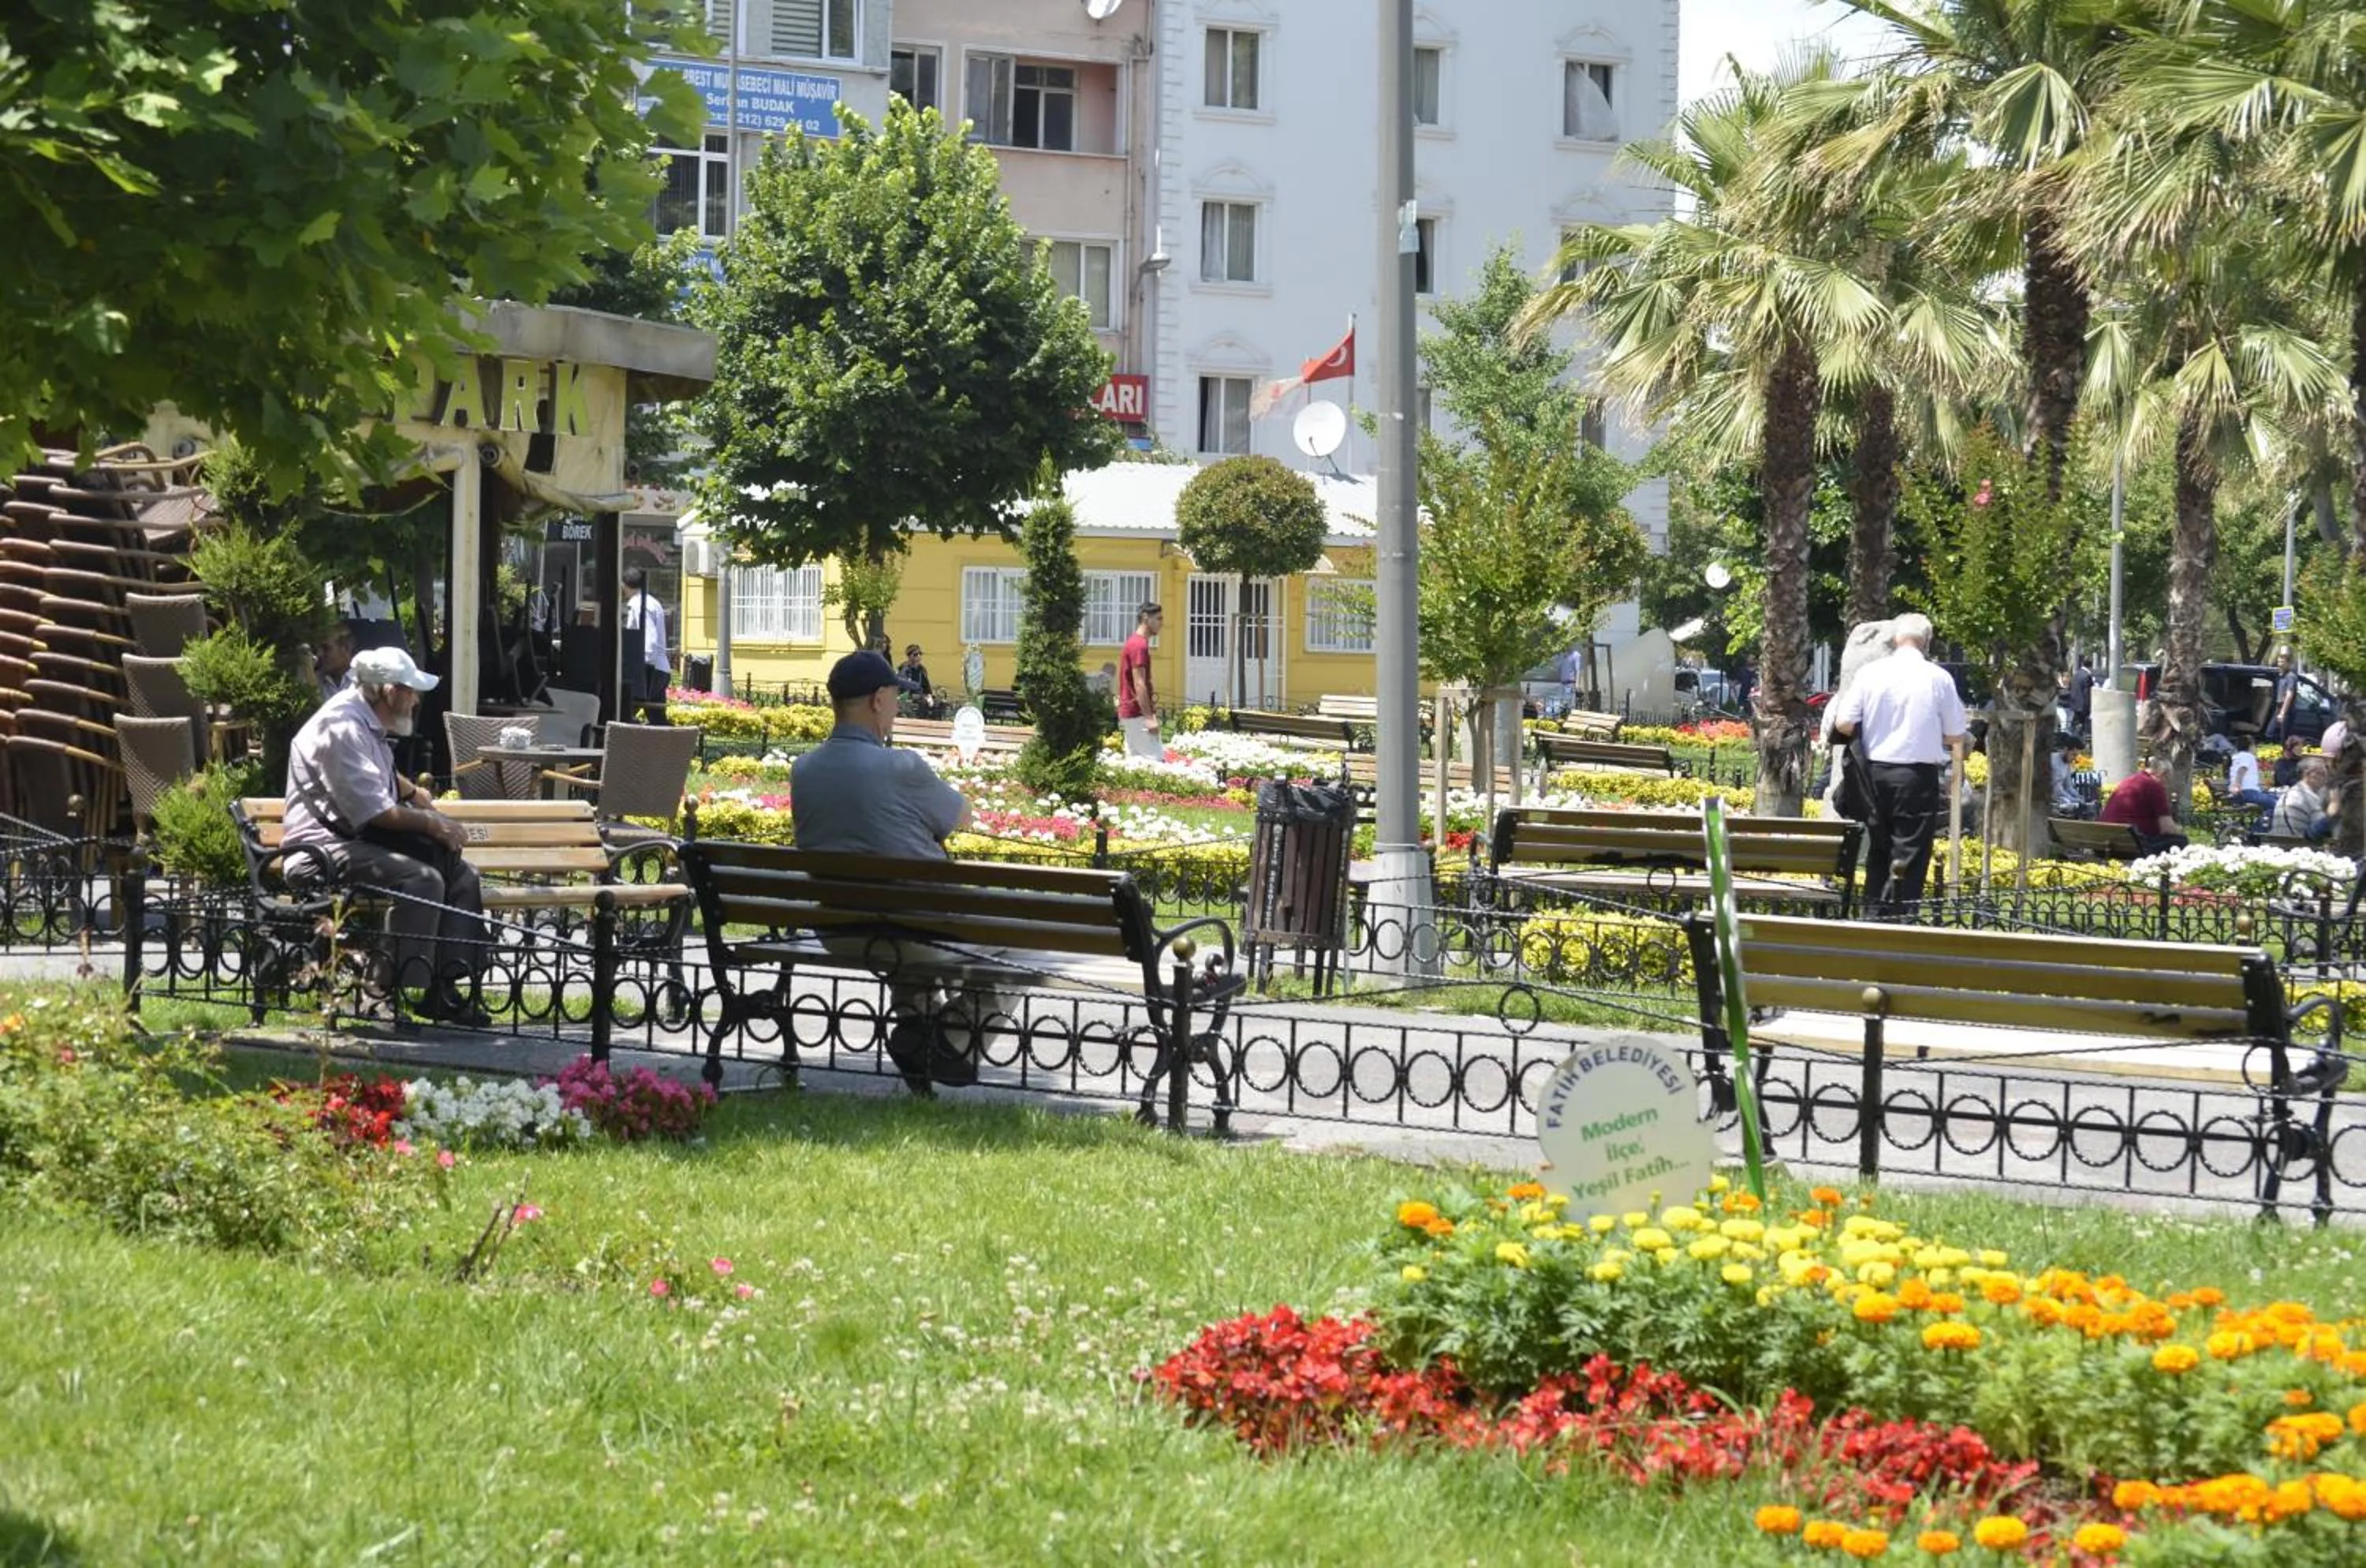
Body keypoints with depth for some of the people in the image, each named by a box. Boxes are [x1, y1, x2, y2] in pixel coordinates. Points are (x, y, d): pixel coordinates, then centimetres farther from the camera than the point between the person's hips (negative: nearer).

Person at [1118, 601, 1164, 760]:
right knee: (1155, 759, -12)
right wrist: (1149, 717, -24)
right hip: (1138, 715, -10)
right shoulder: (1140, 645, -15)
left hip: (1129, 713, 10)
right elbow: (1139, 684, -21)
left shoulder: (1132, 643, 16)